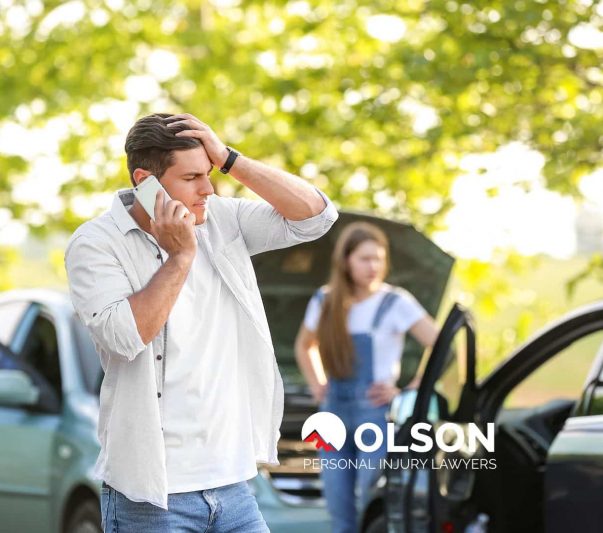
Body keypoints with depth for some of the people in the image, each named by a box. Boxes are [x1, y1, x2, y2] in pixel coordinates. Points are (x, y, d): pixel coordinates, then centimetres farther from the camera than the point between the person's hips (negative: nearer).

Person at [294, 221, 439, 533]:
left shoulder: (396, 303, -5)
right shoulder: (324, 302, 10)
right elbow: (304, 346, 29)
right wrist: (317, 387, 14)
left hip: (376, 414, -5)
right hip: (334, 413, 5)